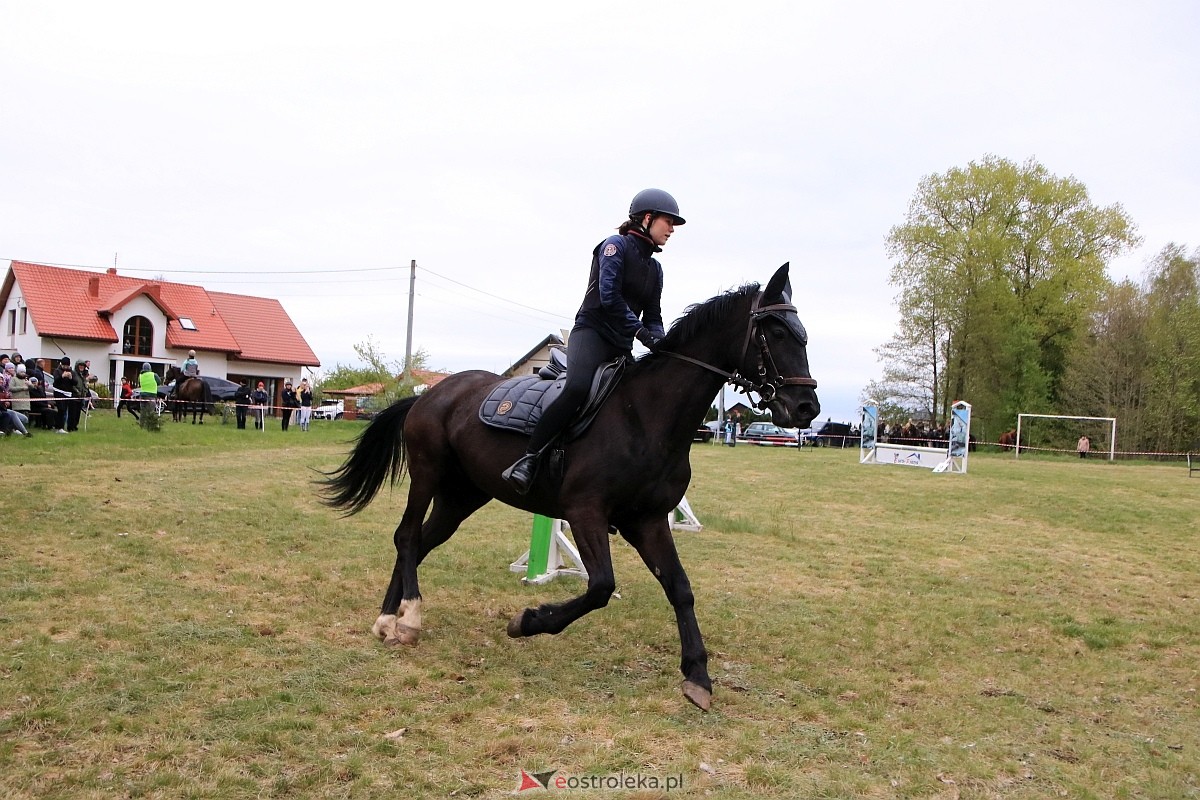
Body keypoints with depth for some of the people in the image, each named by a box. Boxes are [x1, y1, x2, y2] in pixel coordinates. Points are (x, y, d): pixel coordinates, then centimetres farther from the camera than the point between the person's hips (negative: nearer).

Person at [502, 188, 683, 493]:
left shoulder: (655, 268, 21)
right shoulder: (616, 245, -1)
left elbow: (653, 317, 17)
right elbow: (608, 296, -15)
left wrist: (659, 341, -5)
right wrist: (641, 331, -21)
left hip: (622, 346, 9)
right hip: (592, 333, -8)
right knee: (577, 389, -32)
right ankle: (528, 461, -31)